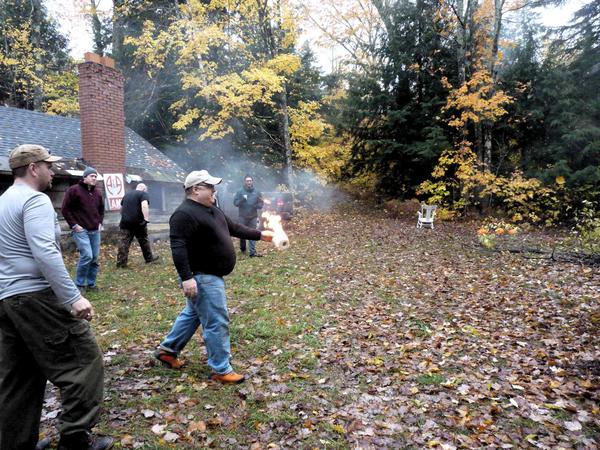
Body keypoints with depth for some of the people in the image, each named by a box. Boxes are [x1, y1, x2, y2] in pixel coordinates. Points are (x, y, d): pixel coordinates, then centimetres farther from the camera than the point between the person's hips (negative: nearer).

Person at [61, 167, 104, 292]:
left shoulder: (97, 192, 13)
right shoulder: (74, 190, -6)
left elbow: (101, 209, 26)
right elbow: (65, 209, -7)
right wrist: (74, 225, -10)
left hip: (95, 231, 7)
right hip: (81, 230, -6)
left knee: (95, 258, 6)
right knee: (87, 256, -16)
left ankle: (91, 283, 19)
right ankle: (79, 284, 1)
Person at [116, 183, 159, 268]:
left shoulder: (127, 194, 19)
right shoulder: (143, 194, -2)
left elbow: (121, 208, 27)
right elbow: (144, 206, -20)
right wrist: (146, 219, -26)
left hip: (125, 222, 5)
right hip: (138, 223, -5)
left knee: (124, 242, 3)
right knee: (143, 241, 10)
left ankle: (121, 262, 0)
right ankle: (149, 258, 23)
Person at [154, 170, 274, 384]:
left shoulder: (212, 210, 12)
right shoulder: (184, 214, -19)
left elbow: (233, 228, 20)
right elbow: (178, 247, -26)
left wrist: (260, 234, 20)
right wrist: (186, 277, -32)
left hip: (211, 275, 11)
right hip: (202, 277, -11)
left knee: (193, 314, 23)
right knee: (217, 323, -4)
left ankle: (167, 349, 38)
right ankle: (221, 370, 8)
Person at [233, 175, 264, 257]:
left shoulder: (257, 192, 3)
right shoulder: (240, 192, -2)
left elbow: (261, 204, 5)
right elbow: (235, 202, -5)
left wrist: (257, 205, -17)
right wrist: (242, 200, -24)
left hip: (253, 217, 1)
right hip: (243, 217, -1)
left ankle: (252, 252, -2)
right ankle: (242, 248, 32)